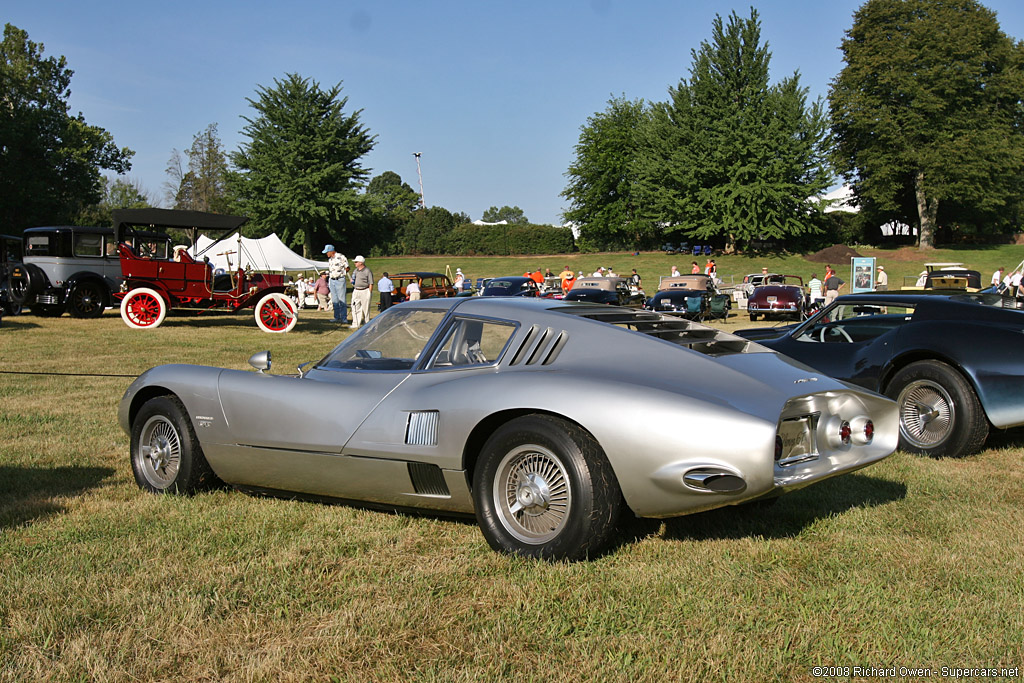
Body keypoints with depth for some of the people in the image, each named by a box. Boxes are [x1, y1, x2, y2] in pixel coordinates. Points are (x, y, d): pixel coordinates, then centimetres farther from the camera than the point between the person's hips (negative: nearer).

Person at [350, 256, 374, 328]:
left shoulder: (367, 271, -6)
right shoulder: (356, 271, 16)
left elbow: (371, 283, -8)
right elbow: (353, 279, 30)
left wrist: (369, 293, -13)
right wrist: (352, 281, 6)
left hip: (365, 291, -7)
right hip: (356, 291, 7)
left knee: (365, 308, 0)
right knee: (355, 308, -1)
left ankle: (366, 324, 10)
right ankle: (355, 324, -1)